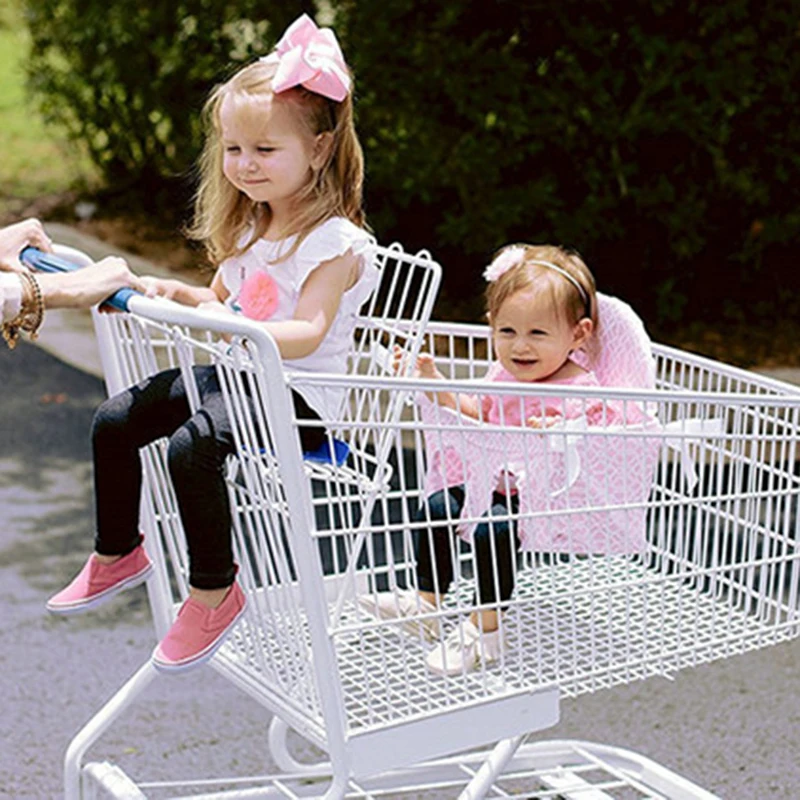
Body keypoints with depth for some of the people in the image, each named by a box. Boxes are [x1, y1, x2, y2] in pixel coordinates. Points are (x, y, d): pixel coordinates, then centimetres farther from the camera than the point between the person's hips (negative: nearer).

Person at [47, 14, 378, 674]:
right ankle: (117, 554, 19)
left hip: (297, 392, -9)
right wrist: (177, 295, 4)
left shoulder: (335, 243, -16)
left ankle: (214, 591, -16)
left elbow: (306, 334, -27)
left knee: (193, 446, -32)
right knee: (115, 422, 1)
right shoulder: (248, 229, 11)